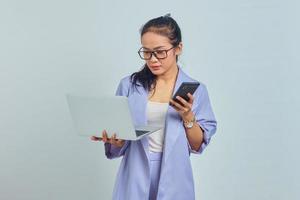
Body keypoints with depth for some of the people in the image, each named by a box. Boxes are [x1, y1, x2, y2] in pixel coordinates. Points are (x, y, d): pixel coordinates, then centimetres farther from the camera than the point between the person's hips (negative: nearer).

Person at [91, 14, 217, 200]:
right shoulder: (129, 85, -1)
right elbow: (118, 146, 2)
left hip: (173, 180, -1)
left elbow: (198, 146, 0)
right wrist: (115, 139, -19)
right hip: (135, 179, 1)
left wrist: (188, 117, -15)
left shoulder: (196, 89, -3)